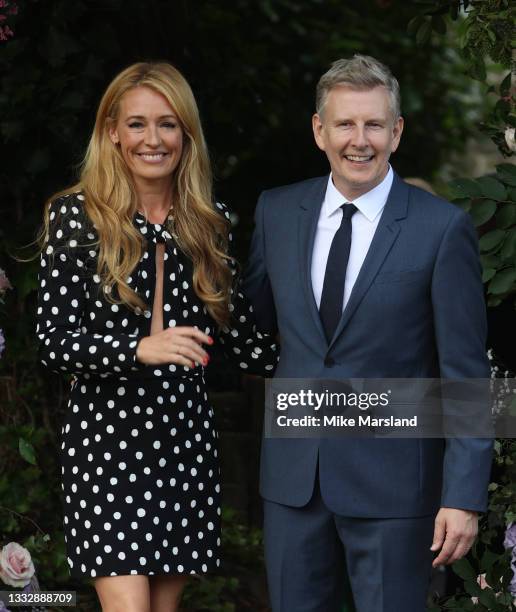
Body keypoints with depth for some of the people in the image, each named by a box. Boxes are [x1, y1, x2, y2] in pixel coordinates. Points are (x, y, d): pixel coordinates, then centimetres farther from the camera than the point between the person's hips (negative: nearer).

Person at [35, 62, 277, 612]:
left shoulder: (210, 222, 8)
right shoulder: (76, 215, -4)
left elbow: (239, 333, 14)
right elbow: (54, 341, -10)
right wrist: (141, 349, -25)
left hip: (185, 439, 4)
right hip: (107, 436, -4)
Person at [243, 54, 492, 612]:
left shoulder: (442, 228, -8)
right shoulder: (277, 211, 4)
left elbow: (466, 373, -8)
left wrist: (464, 497, -12)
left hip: (392, 481, -4)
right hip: (292, 475, 4)